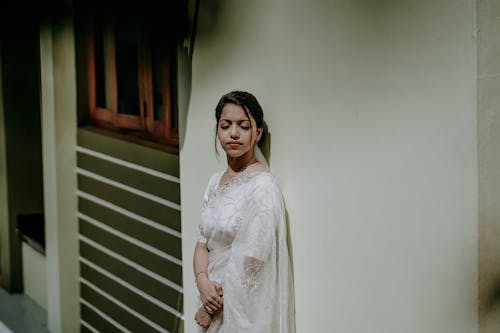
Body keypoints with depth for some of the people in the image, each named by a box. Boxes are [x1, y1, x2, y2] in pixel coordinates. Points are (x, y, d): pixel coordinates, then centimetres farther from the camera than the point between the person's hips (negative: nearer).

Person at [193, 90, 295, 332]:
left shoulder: (262, 186, -17)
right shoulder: (216, 181, 7)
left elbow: (249, 261, -19)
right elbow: (203, 241, 8)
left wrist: (210, 309, -12)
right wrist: (202, 281, -12)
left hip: (244, 306, -7)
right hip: (215, 297, 7)